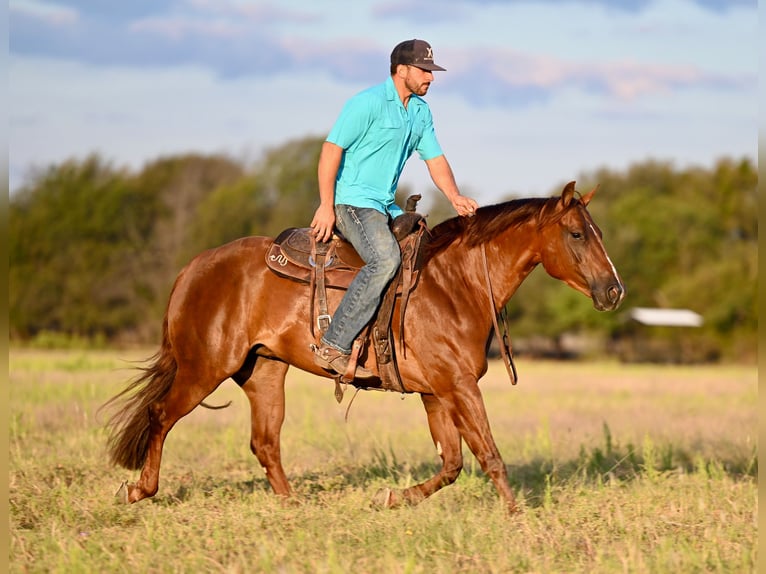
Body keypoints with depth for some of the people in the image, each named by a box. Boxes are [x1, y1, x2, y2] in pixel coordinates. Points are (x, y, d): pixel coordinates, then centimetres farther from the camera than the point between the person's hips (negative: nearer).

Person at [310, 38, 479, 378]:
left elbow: (435, 159, 15)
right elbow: (331, 150, -15)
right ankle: (333, 346, -33)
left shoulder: (420, 111, 14)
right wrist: (326, 206, -19)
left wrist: (456, 198, -4)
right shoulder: (368, 103, -12)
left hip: (385, 208, 9)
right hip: (351, 201, -9)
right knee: (385, 258, -32)